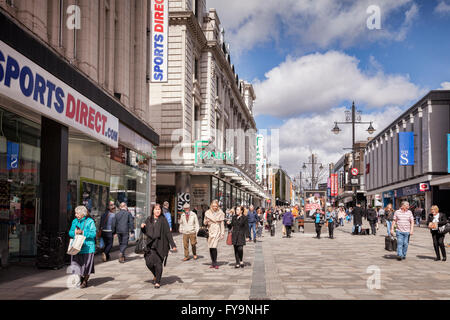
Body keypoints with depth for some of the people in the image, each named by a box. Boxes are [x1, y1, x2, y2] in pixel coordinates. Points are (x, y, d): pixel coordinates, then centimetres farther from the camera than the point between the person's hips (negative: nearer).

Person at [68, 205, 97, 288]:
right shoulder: (75, 221, 11)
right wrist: (75, 232, -12)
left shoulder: (90, 221, -6)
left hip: (87, 247, -5)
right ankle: (79, 280, 21)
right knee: (77, 264, 6)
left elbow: (93, 233, -12)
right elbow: (70, 232, 11)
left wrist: (83, 232, -22)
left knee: (86, 265, 1)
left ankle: (85, 281, 15)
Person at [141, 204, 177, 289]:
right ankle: (156, 275, 28)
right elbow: (145, 232, 16)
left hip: (160, 245, -3)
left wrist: (173, 245, -9)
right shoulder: (149, 219, 8)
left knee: (158, 263, -2)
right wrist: (142, 227, -6)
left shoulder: (163, 220, -3)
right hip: (150, 244, 3)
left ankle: (158, 282, 11)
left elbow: (168, 233, -5)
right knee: (149, 262, -2)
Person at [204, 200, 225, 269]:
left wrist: (222, 233, 2)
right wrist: (206, 221, -9)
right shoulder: (208, 213, 9)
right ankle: (213, 262, 14)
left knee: (214, 246, -16)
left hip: (216, 231, -4)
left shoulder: (220, 213, 3)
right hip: (209, 231, 4)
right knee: (210, 247, 4)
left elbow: (222, 224, 6)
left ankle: (215, 263, -7)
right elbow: (205, 223, 14)